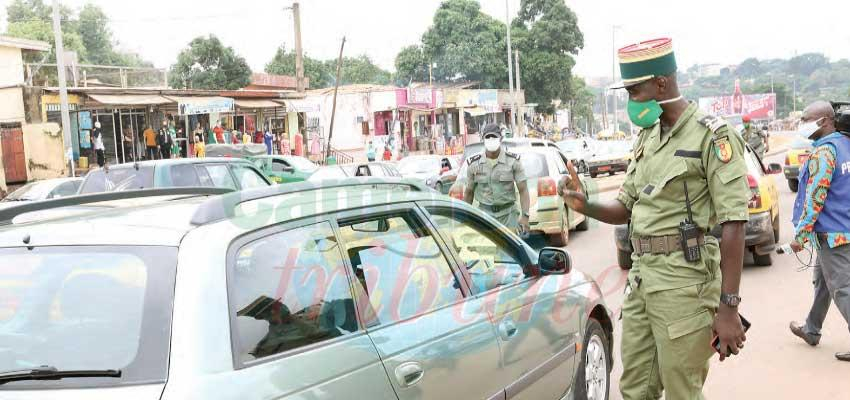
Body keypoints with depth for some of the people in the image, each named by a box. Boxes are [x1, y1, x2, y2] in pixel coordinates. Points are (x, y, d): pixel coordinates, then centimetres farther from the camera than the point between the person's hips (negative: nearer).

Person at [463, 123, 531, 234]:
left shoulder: (513, 161, -1)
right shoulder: (474, 163, 2)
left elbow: (523, 190, -3)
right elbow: (469, 192, 11)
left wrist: (525, 216, -15)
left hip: (508, 214, -1)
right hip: (484, 214, 1)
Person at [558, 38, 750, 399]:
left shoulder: (711, 135, -9)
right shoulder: (645, 138, 14)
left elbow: (733, 223, -14)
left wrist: (729, 307, -17)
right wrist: (583, 205, -2)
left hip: (684, 281, -7)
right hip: (641, 276, 7)